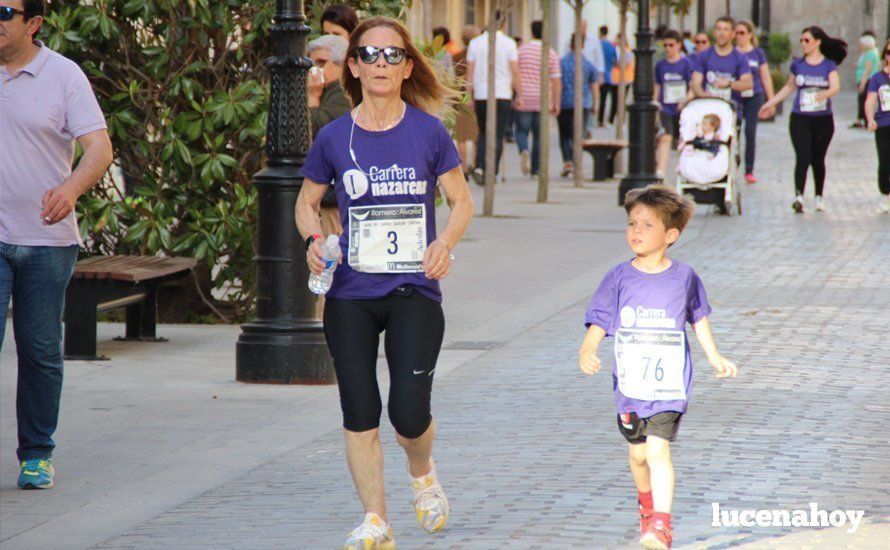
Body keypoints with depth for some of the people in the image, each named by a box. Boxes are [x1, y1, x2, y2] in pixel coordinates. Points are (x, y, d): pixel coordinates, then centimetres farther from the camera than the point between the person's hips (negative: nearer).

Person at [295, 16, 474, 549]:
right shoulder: (334, 138, 2)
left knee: (410, 413, -9)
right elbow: (307, 202, 14)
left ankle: (423, 474, 26)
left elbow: (462, 200, 8)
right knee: (360, 413, -2)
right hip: (351, 295, 1)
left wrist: (446, 242, -12)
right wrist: (313, 239, -7)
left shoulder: (429, 132, -1)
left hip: (414, 291, -1)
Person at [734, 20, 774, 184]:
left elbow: (766, 78, 9)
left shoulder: (758, 53, 6)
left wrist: (771, 101, 9)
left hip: (754, 96, -1)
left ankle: (749, 170, 0)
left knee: (750, 132, -5)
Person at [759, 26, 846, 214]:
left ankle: (819, 197, 23)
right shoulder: (798, 65, 7)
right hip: (800, 119, 0)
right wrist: (770, 103, 21)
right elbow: (789, 87, 20)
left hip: (823, 120, 0)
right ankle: (798, 196, -22)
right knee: (803, 157, -14)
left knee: (818, 159, 9)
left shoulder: (829, 65, 0)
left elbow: (836, 87, -15)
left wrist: (825, 93, -36)